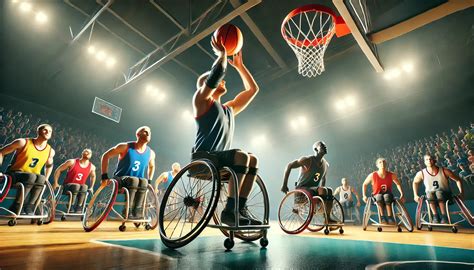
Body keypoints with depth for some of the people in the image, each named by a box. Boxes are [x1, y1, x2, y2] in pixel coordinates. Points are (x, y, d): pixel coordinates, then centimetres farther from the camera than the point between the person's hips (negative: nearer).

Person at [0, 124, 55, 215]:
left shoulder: (50, 151, 1)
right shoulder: (23, 142, -9)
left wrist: (46, 179, 10)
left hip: (33, 177, 3)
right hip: (14, 174, -3)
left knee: (41, 178, -34)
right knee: (31, 176, -37)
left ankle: (29, 207, -24)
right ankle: (16, 207, -24)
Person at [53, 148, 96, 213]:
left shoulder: (92, 167, 1)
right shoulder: (72, 162, -6)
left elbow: (93, 176, 22)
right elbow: (58, 170, 3)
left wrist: (91, 187, 15)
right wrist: (56, 183, -3)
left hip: (80, 188, 2)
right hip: (67, 186, -2)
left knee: (84, 187, -32)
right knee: (76, 186, -35)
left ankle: (79, 208, -28)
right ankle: (71, 207, -26)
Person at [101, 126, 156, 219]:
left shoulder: (150, 153, 0)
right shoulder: (125, 147, -11)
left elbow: (151, 166, 21)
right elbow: (105, 156, -3)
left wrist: (149, 180, 11)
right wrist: (104, 176, -8)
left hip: (135, 184, 3)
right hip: (120, 180, -3)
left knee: (144, 182, -32)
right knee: (134, 180, -36)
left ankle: (137, 212, -27)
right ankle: (128, 211, -30)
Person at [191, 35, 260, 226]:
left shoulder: (229, 109, 23)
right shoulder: (202, 100, 3)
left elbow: (252, 89, 26)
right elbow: (217, 73, -13)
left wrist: (239, 65, 30)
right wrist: (222, 54, 5)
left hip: (218, 159, 8)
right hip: (202, 158, -8)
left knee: (253, 160, -3)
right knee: (241, 156, -27)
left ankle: (241, 208, -6)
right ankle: (230, 210, -23)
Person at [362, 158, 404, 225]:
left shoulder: (391, 175, -5)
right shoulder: (372, 175, -9)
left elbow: (398, 184, 13)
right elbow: (364, 184, 4)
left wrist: (401, 194, 2)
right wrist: (364, 196, -2)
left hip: (388, 195, 1)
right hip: (377, 196, -1)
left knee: (387, 196, -35)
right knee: (379, 197, -36)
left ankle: (390, 218, -37)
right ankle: (382, 218, -38)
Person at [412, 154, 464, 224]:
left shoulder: (444, 171, -11)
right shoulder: (421, 173, -9)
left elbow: (458, 180, 3)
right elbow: (415, 182, 10)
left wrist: (461, 192, -7)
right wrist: (415, 195, 7)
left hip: (445, 195, 0)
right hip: (430, 196, 0)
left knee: (439, 192, -35)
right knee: (430, 194, -35)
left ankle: (444, 216, -22)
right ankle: (435, 216, -23)